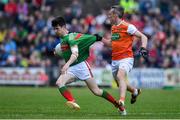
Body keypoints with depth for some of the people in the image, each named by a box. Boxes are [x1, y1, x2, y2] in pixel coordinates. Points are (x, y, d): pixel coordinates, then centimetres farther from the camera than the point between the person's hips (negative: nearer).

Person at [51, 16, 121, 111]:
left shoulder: (70, 37, -15)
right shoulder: (62, 39, 13)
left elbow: (75, 54, -26)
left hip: (81, 66, -8)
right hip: (71, 69, 8)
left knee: (96, 91, -3)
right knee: (59, 83, -21)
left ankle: (117, 105, 13)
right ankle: (72, 102, -39)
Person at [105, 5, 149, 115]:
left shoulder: (127, 26, -9)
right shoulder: (113, 27, 15)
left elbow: (143, 37, -8)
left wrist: (143, 48, -24)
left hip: (126, 58, -8)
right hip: (115, 60, 8)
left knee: (120, 76, -31)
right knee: (119, 83, 15)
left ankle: (122, 103, -43)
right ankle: (135, 91, 44)